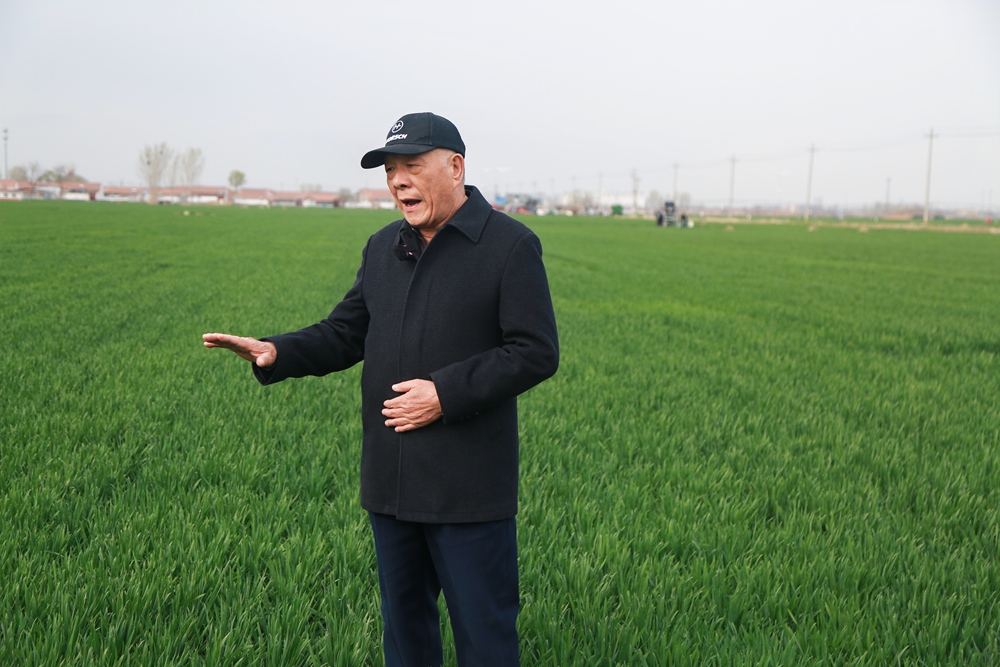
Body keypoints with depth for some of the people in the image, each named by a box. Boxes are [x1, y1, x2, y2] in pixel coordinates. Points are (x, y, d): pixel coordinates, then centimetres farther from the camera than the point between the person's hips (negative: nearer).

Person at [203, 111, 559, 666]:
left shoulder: (509, 246, -9)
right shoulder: (383, 248, 13)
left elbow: (535, 354, -13)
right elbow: (345, 333, 14)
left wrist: (446, 394, -20)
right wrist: (276, 354, -4)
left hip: (467, 488, -6)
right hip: (390, 481, 7)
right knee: (403, 619, 18)